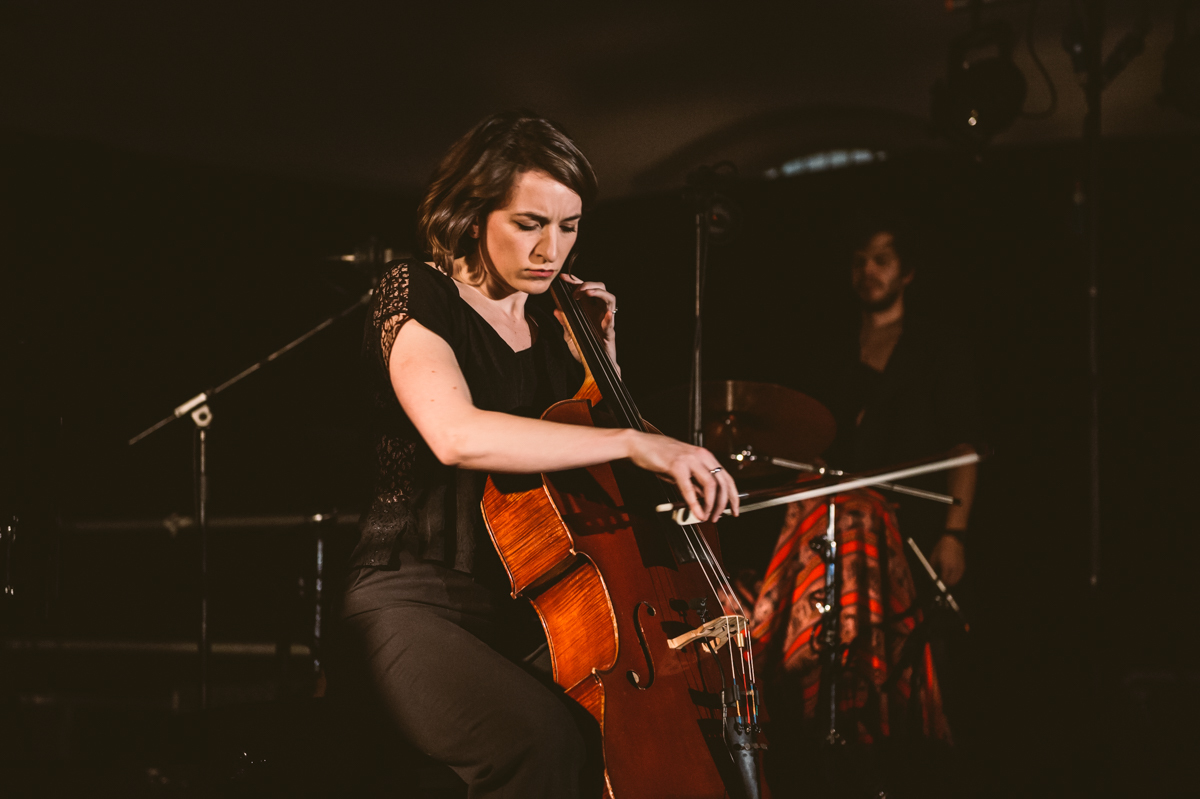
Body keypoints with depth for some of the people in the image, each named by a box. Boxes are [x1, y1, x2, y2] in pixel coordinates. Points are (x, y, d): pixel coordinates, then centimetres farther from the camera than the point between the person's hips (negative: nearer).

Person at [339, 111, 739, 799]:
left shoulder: (547, 324, 14)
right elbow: (456, 434, -28)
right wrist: (632, 441, -33)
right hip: (419, 599, -6)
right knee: (542, 738, -35)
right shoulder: (420, 294, -7)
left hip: (529, 601, 7)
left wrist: (601, 350, 13)